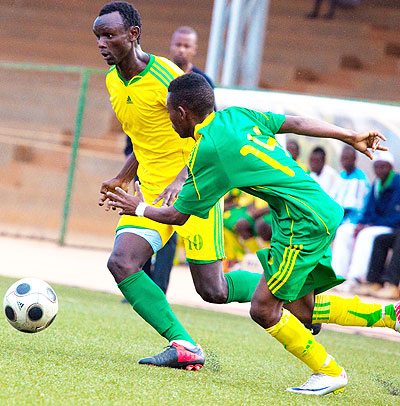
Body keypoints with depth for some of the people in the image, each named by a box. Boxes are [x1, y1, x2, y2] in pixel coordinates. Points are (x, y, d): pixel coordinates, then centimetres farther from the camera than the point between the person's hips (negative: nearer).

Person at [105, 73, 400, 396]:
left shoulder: (207, 151, -10)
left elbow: (177, 215, 0)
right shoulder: (237, 115, 11)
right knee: (301, 308, 15)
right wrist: (352, 137, 15)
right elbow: (294, 123, 10)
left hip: (305, 221, -9)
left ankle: (329, 373, 5)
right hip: (324, 210, 9)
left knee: (263, 309, -3)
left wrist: (140, 208, 18)